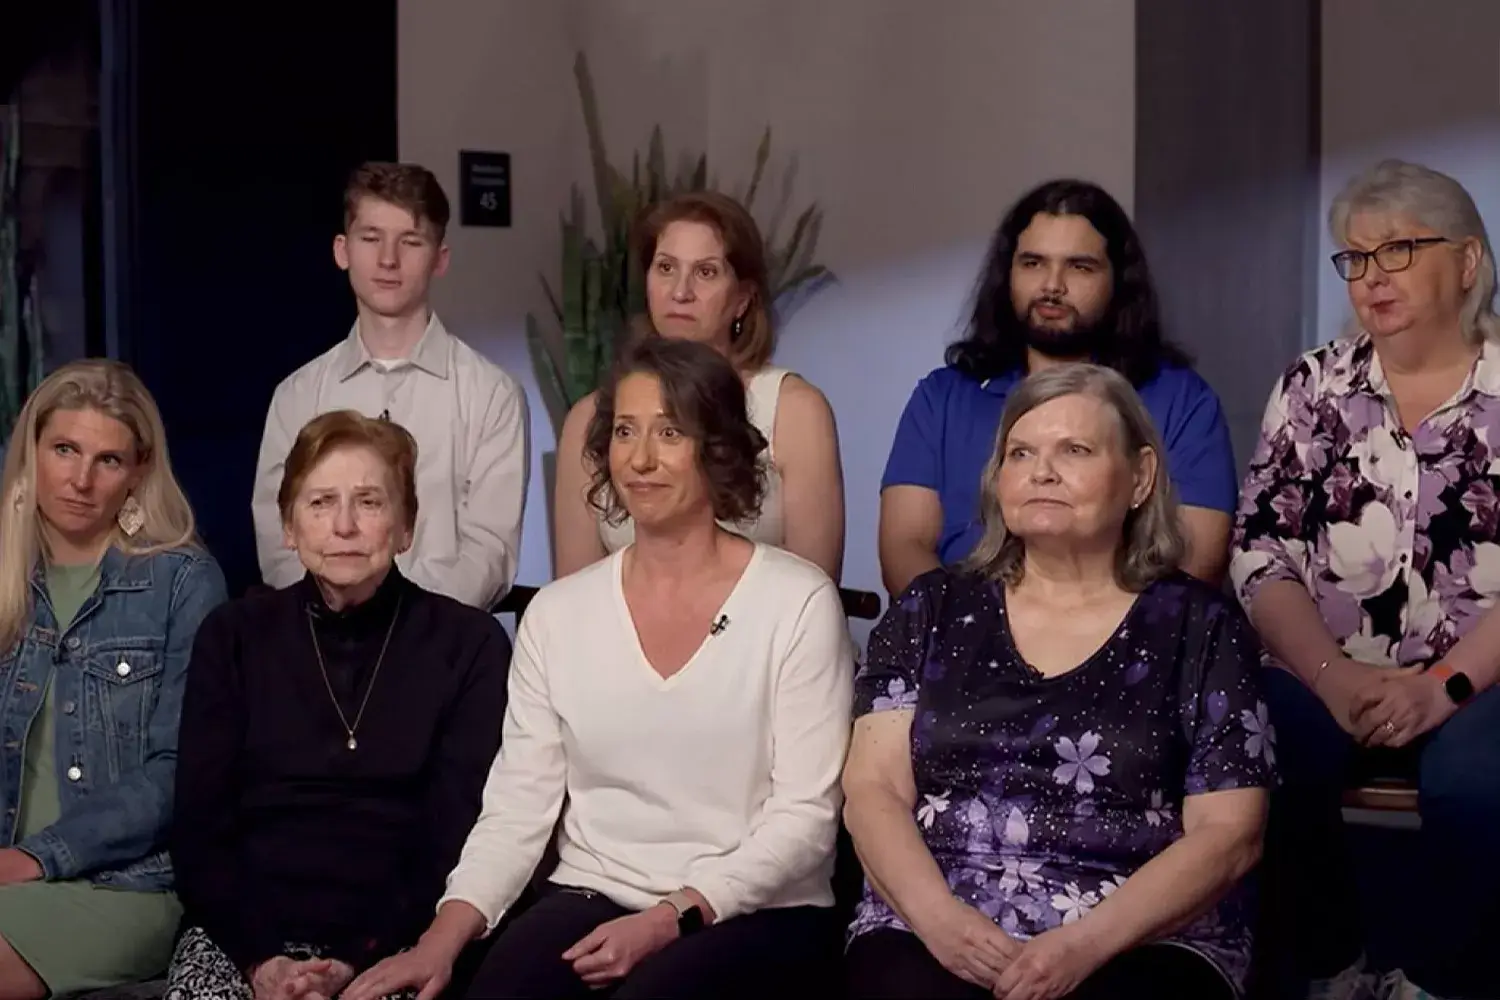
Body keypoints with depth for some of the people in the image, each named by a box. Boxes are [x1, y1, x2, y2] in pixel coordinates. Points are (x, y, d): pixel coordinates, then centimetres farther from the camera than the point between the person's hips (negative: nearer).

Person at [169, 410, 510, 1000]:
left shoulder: (469, 646, 6)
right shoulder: (233, 637, 11)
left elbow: (458, 840, 0)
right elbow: (199, 830, 6)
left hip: (391, 947, -2)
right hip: (244, 939, 2)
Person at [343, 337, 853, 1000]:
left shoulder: (797, 603, -4)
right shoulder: (557, 614, 7)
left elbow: (805, 816, -6)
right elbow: (517, 806, 4)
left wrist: (671, 920, -17)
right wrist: (444, 937, -12)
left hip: (756, 912, -2)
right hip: (593, 897, 3)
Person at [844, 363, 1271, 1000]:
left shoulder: (1199, 626, 7)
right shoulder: (934, 608, 13)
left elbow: (1227, 833, 0)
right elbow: (873, 789, 6)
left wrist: (1086, 944, -14)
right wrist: (938, 915, -13)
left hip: (1139, 946, -1)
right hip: (933, 933, 1)